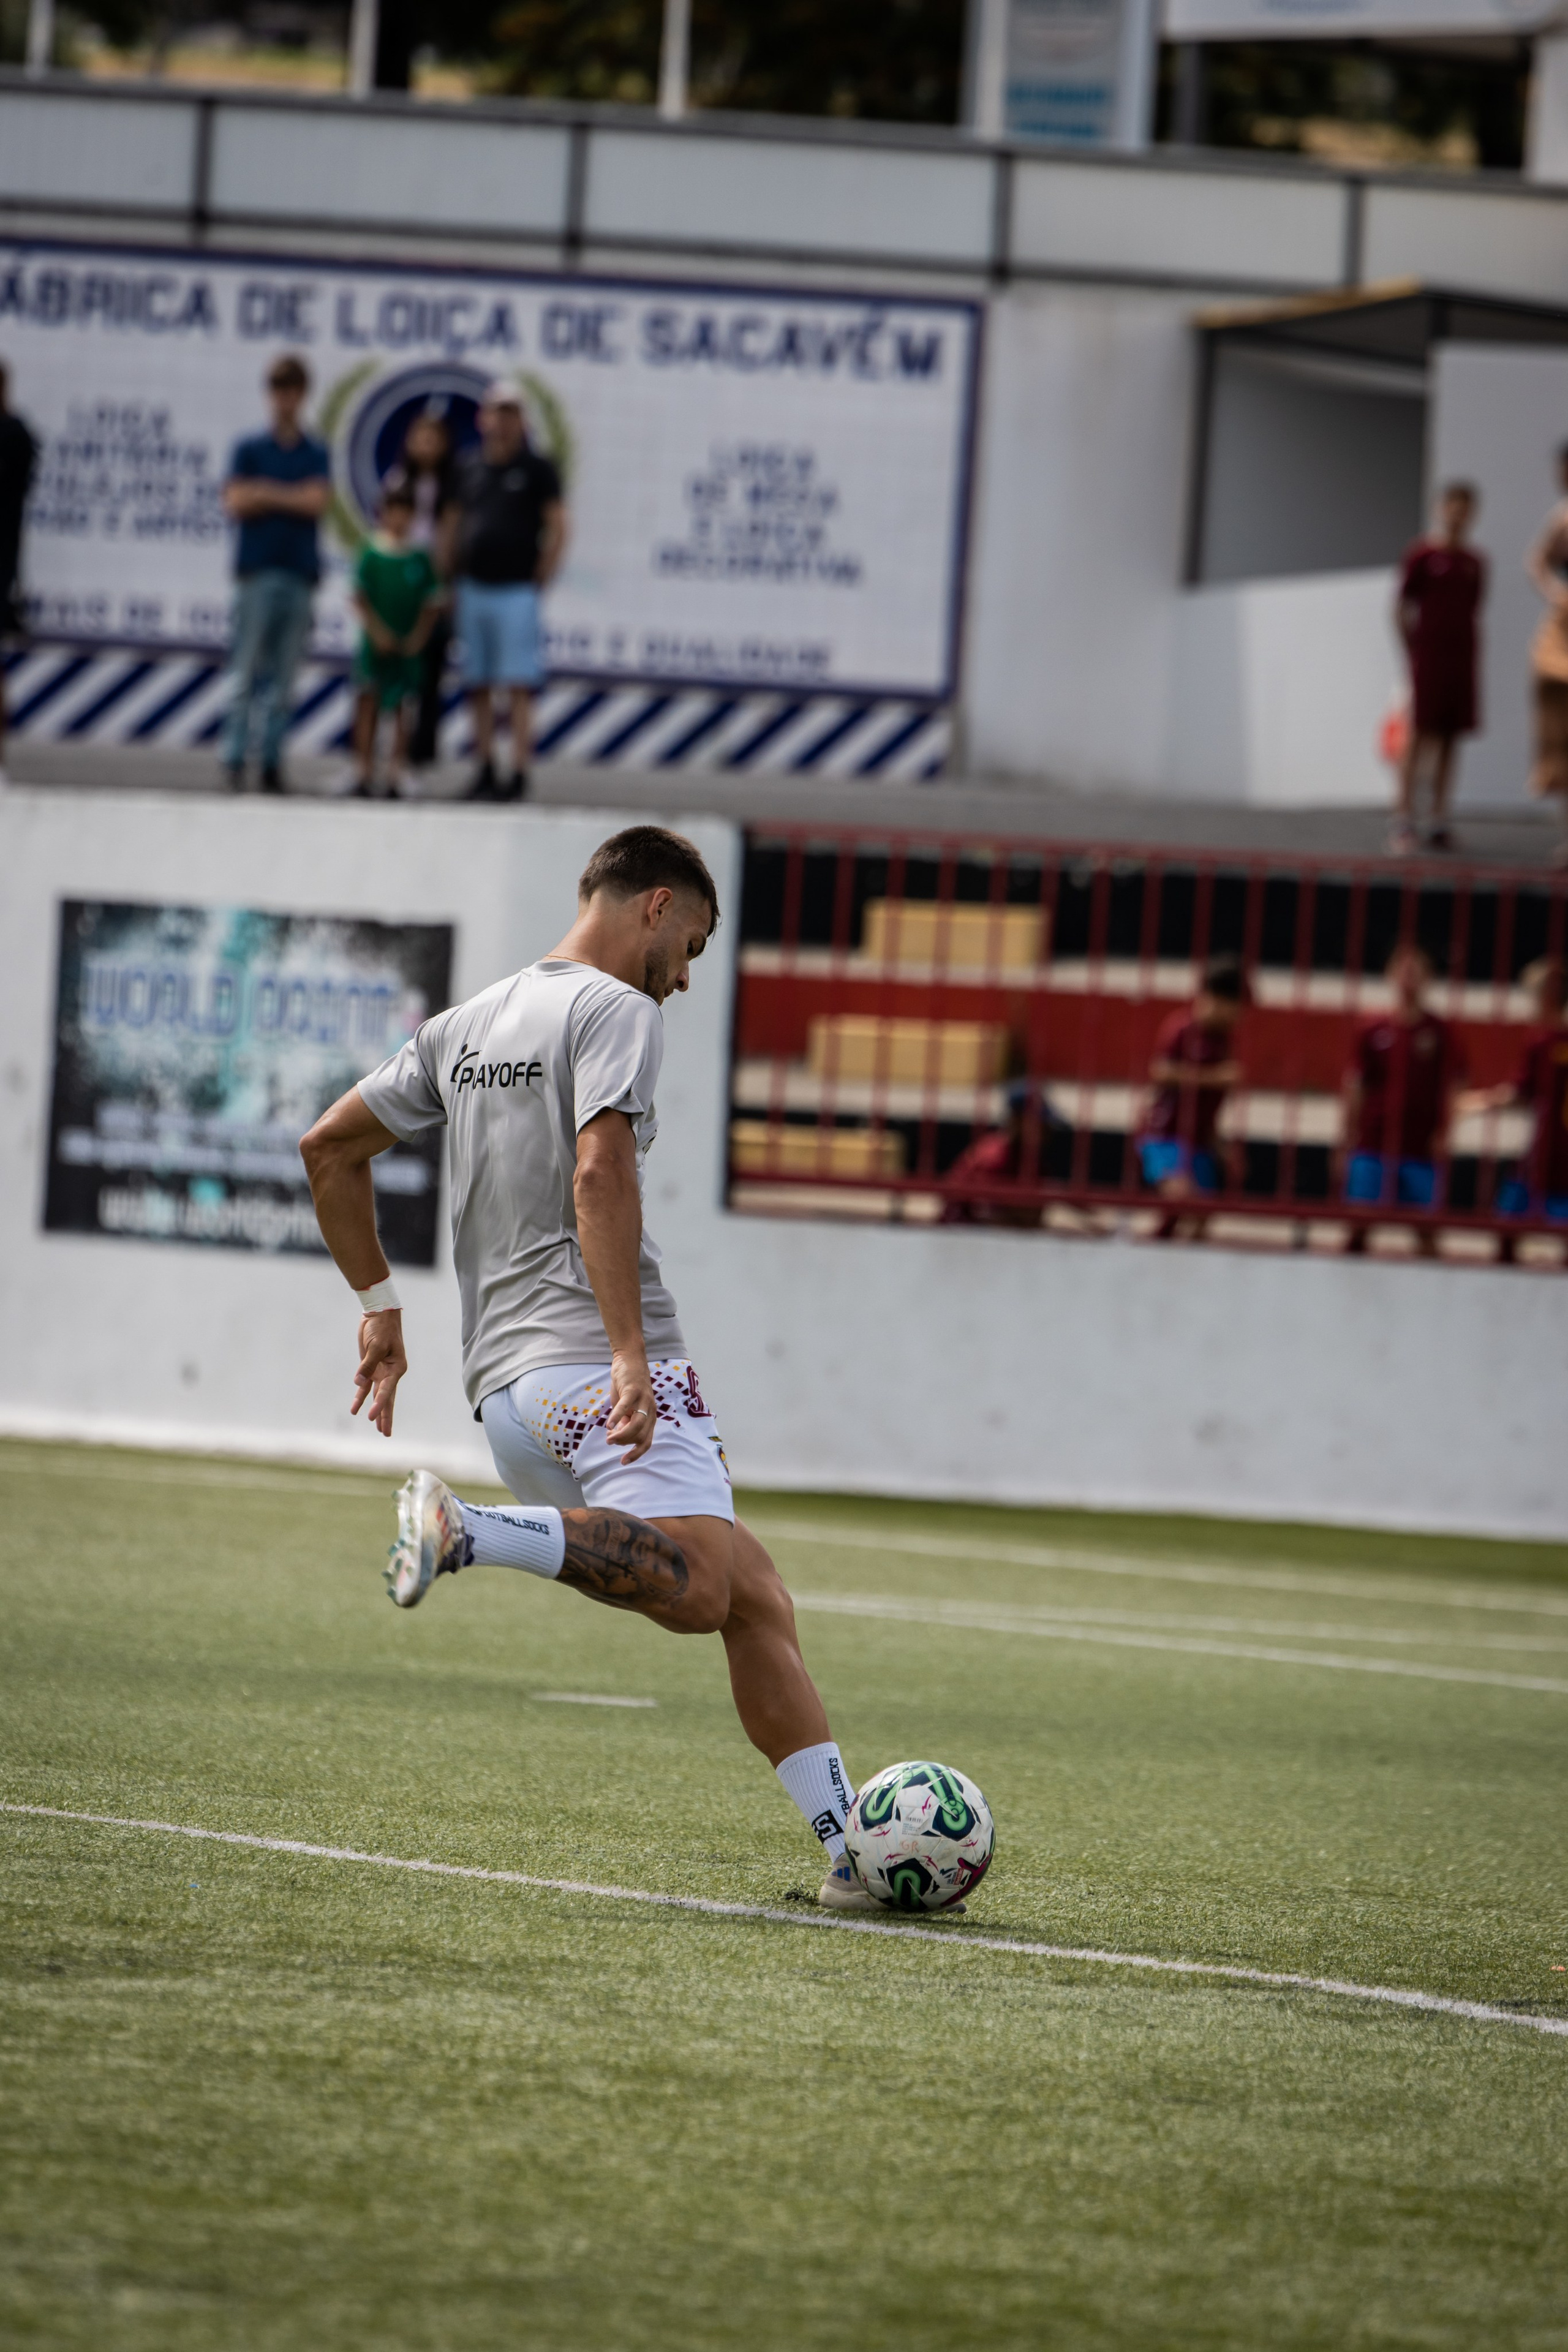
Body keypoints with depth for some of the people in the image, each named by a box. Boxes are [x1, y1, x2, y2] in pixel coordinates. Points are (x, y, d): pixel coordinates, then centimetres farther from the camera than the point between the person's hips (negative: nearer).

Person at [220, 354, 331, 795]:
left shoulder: (316, 454, 10)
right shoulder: (249, 450, 6)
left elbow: (318, 502, -4)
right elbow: (236, 504, -5)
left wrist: (266, 494, -6)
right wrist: (292, 499, -4)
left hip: (299, 572, 2)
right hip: (258, 571, -2)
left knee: (285, 676, 2)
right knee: (248, 672, -4)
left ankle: (273, 760, 6)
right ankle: (235, 759, -2)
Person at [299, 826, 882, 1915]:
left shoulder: (465, 1028, 24)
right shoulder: (617, 1010, -1)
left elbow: (329, 1147, 29)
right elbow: (601, 1172, -17)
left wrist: (380, 1305, 35)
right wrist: (628, 1355, -22)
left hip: (507, 1381, 9)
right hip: (593, 1363, -9)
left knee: (754, 1597, 9)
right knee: (698, 1589, -30)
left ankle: (851, 1854, 1)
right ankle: (463, 1530, -35)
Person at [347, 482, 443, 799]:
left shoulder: (419, 559, 2)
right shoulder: (371, 554, -4)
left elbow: (432, 604, 5)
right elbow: (360, 598, -5)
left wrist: (419, 636, -6)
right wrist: (378, 631, -13)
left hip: (408, 645, 2)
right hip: (376, 642, -2)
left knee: (402, 706, 5)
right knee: (369, 701, -1)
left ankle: (397, 770, 10)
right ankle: (365, 768, 3)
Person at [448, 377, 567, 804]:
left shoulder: (537, 468, -2)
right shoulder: (469, 467, 12)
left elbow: (557, 526, -4)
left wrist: (541, 578, -8)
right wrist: (452, 575, 12)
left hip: (517, 589, -5)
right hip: (474, 589, 5)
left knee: (518, 686, -8)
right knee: (477, 686, 7)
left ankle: (519, 773, -8)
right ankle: (485, 769, 13)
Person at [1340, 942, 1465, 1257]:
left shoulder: (1441, 1033, 2)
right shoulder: (1372, 1030, 5)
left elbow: (1452, 1088, 4)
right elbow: (1354, 1086, 6)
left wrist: (1443, 1133, -6)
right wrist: (1350, 1135, 2)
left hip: (1419, 1146, -1)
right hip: (1372, 1143, 1)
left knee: (1426, 1229, 0)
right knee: (1359, 1220, -2)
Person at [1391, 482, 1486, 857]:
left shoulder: (1474, 563, 11)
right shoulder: (1422, 556, -3)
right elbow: (1401, 607, -2)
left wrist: (1473, 655, 10)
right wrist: (1413, 651, -4)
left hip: (1461, 658, 5)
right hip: (1428, 654, -5)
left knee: (1450, 738, 5)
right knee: (1420, 736, -8)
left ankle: (1439, 823, 9)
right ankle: (1404, 822, -7)